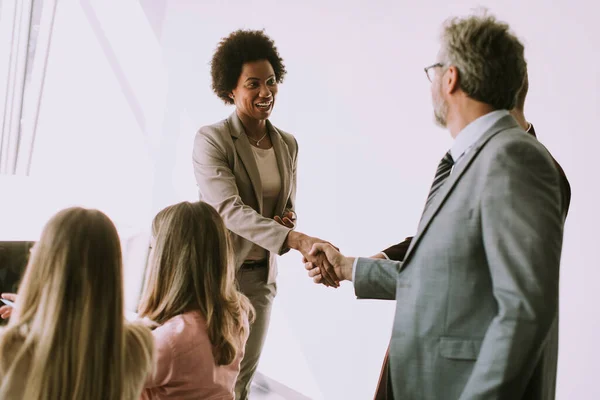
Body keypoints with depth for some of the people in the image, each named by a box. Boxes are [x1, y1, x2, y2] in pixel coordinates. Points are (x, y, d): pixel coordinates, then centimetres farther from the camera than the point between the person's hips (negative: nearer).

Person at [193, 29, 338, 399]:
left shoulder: (288, 144, 5)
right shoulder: (211, 140, -14)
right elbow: (230, 209, -26)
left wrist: (287, 223, -12)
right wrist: (298, 240, -38)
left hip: (261, 275, 5)